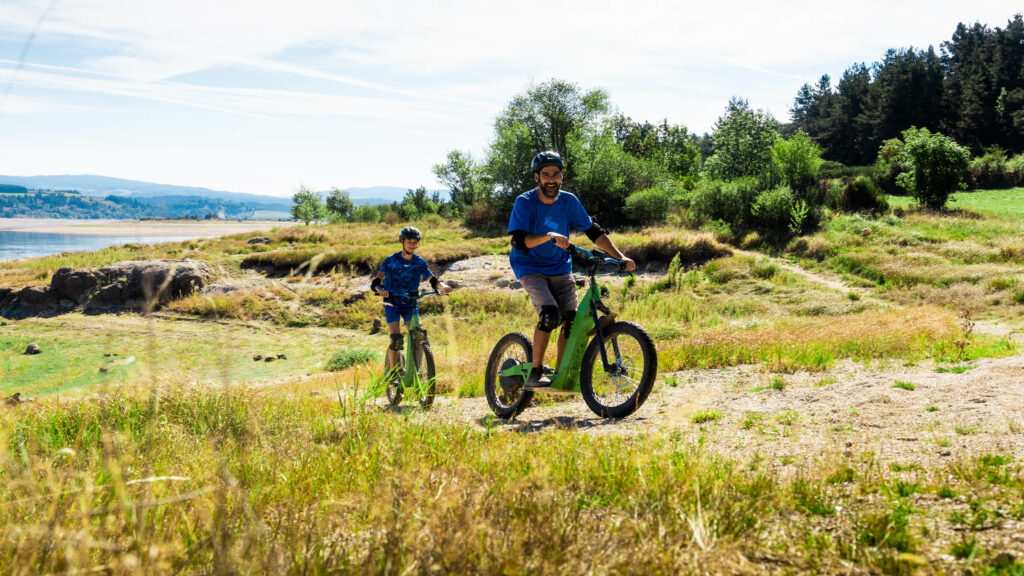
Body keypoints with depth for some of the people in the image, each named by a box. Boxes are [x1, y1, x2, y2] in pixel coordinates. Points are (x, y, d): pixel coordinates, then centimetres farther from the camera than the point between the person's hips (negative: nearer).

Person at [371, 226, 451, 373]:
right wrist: (380, 289, -37)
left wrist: (443, 286, -25)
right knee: (396, 339, -16)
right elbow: (376, 282, -14)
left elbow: (433, 280, -3)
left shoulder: (420, 262, 1)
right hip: (392, 302, -2)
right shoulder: (391, 260, -7)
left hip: (410, 303, 2)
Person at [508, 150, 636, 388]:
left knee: (571, 321, -9)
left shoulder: (569, 201, -3)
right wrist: (549, 236, -41)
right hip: (530, 268, -4)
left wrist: (620, 257, -10)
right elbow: (519, 241, -24)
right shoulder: (524, 203, -14)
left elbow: (595, 232, 1)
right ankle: (535, 374, -13)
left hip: (560, 269, 4)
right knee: (550, 314, -26)